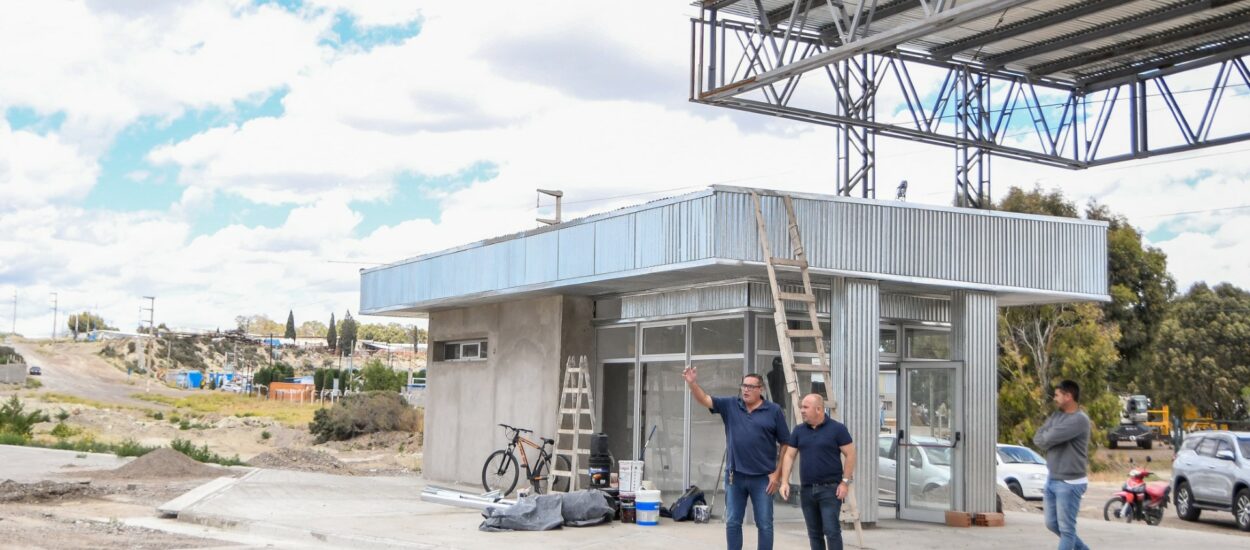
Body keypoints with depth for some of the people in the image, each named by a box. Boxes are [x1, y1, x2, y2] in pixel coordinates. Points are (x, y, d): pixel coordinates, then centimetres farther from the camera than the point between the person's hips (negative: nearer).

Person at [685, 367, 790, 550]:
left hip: (762, 478, -2)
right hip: (735, 476, 3)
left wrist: (777, 473, -5)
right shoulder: (730, 405, 4)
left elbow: (785, 444, 0)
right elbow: (704, 400, -5)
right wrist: (692, 383, -24)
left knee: (764, 525, 4)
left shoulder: (773, 411, -3)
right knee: (732, 523, 9)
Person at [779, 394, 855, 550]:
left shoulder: (837, 429, -4)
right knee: (814, 533, 10)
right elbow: (789, 456, 8)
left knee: (832, 530, -9)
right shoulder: (799, 430, 8)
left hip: (830, 488, -5)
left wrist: (845, 482, -11)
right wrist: (785, 482, -3)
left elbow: (850, 454, -5)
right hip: (806, 489, 5)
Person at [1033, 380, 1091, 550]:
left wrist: (1045, 437, -1)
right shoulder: (1056, 416, 10)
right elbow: (1037, 438, 4)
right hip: (1051, 480, 9)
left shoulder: (1079, 419, -18)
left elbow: (1047, 439, -23)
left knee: (1066, 528, -1)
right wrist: (1048, 439, -15)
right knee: (1052, 524, 17)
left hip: (1070, 483, -9)